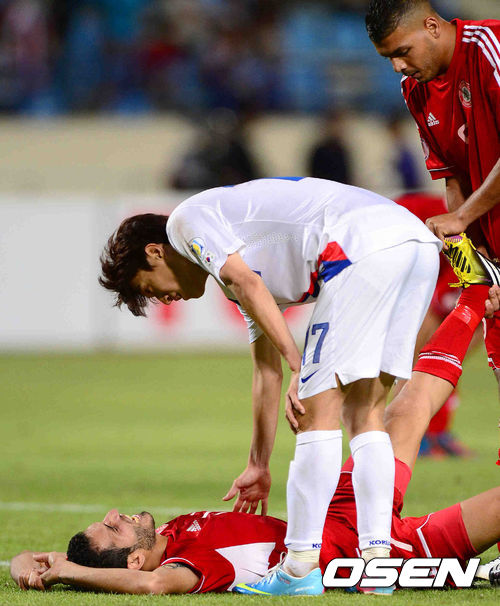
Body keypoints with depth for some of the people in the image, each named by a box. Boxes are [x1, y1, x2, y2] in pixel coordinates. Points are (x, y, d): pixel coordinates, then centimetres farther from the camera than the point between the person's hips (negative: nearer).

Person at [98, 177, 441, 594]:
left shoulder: (189, 219, 12)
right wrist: (259, 465, 41)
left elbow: (250, 286, -6)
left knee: (319, 411, -5)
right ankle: (377, 559, 7)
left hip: (365, 246, -9)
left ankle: (301, 566, -4)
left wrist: (301, 369, -12)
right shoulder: (238, 273, 35)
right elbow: (267, 372, 38)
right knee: (365, 412, 13)